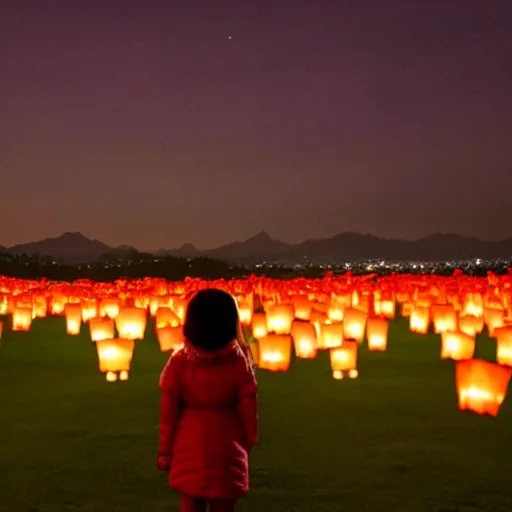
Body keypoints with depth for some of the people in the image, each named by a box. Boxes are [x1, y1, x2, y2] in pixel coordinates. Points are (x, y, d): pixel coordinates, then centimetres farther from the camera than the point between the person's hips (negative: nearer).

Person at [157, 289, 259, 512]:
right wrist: (249, 442, 12)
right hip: (227, 448, 0)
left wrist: (164, 450, 5)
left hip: (190, 447, 0)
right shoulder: (239, 362, -12)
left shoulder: (179, 362, -11)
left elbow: (169, 412, -6)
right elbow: (248, 409, -5)